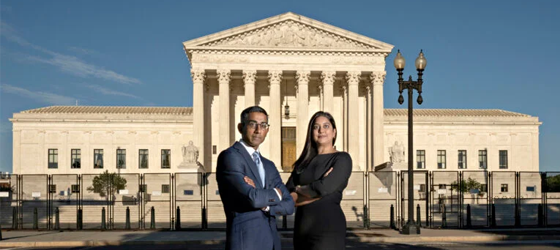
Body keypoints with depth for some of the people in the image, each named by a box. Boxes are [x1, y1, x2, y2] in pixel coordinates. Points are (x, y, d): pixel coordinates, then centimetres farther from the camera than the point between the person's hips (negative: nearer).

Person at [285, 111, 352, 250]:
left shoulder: (342, 159, -2)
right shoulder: (304, 162, 14)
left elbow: (325, 188, -17)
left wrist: (299, 189, 1)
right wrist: (313, 191, -12)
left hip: (328, 227, -5)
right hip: (302, 228, 6)